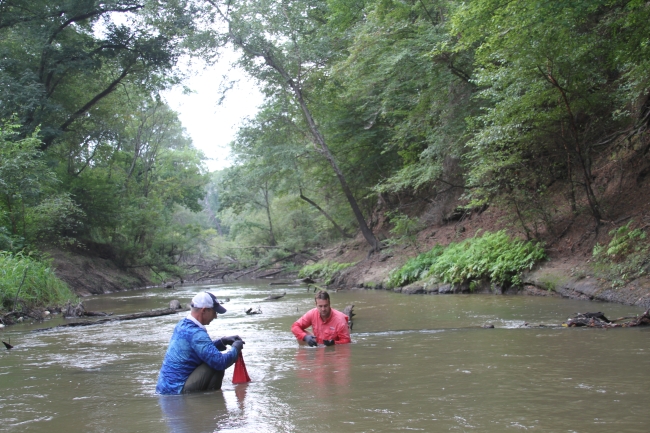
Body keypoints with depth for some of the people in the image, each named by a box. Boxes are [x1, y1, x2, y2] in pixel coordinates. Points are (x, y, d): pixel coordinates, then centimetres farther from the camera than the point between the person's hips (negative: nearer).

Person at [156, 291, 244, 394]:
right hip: (177, 391, -10)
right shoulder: (196, 333, -21)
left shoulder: (182, 325, 9)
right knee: (217, 367, -15)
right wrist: (235, 349, -6)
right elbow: (220, 362, -24)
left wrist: (223, 341, 13)